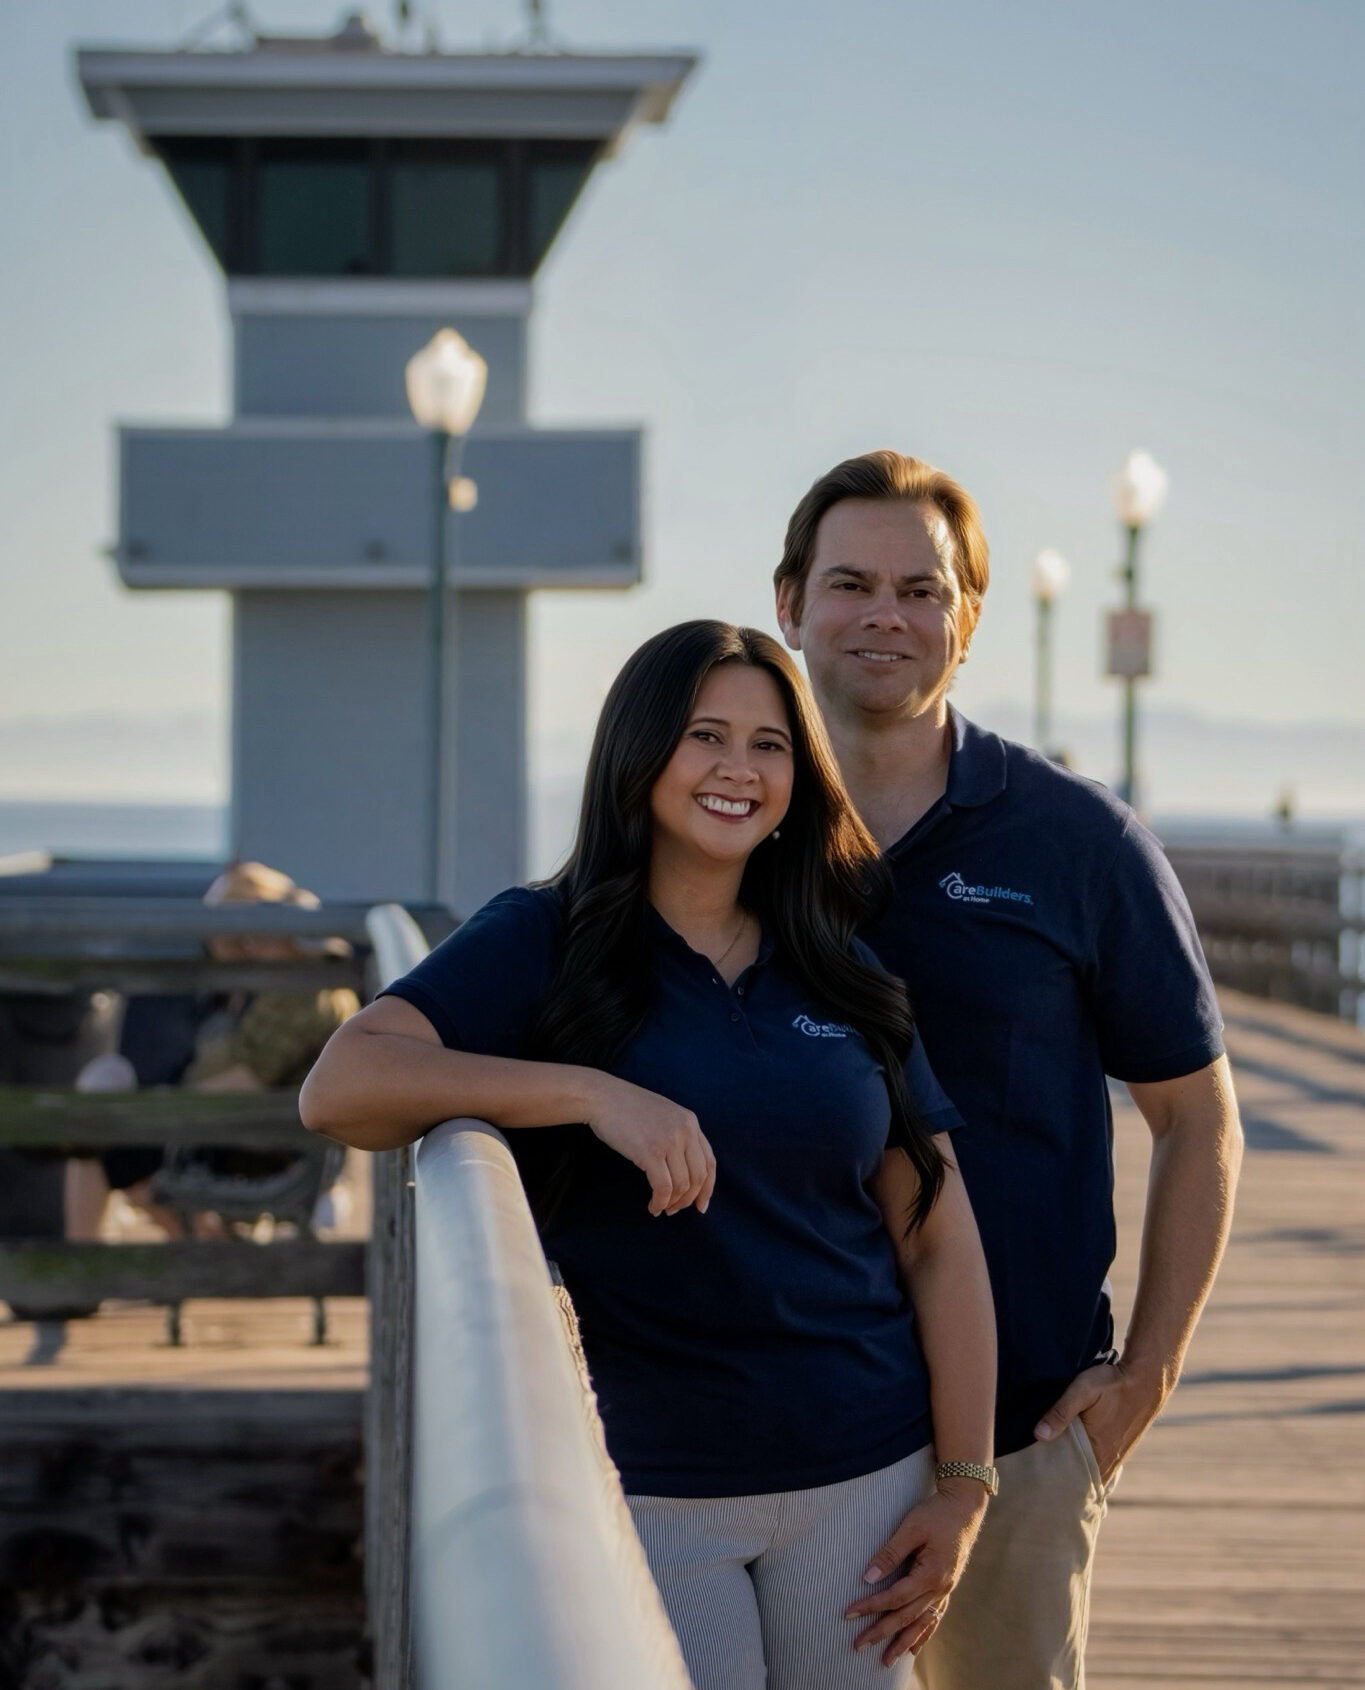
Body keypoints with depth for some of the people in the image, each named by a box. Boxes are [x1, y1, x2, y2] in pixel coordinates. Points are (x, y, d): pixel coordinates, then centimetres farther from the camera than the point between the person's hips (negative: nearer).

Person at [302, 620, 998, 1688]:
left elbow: (937, 1239, 7)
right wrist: (594, 1093, -27)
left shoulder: (845, 977, 8)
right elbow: (339, 1089, -18)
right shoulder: (540, 945, -3)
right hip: (644, 1489, -3)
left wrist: (964, 1484, 1)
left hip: (861, 1478, 3)